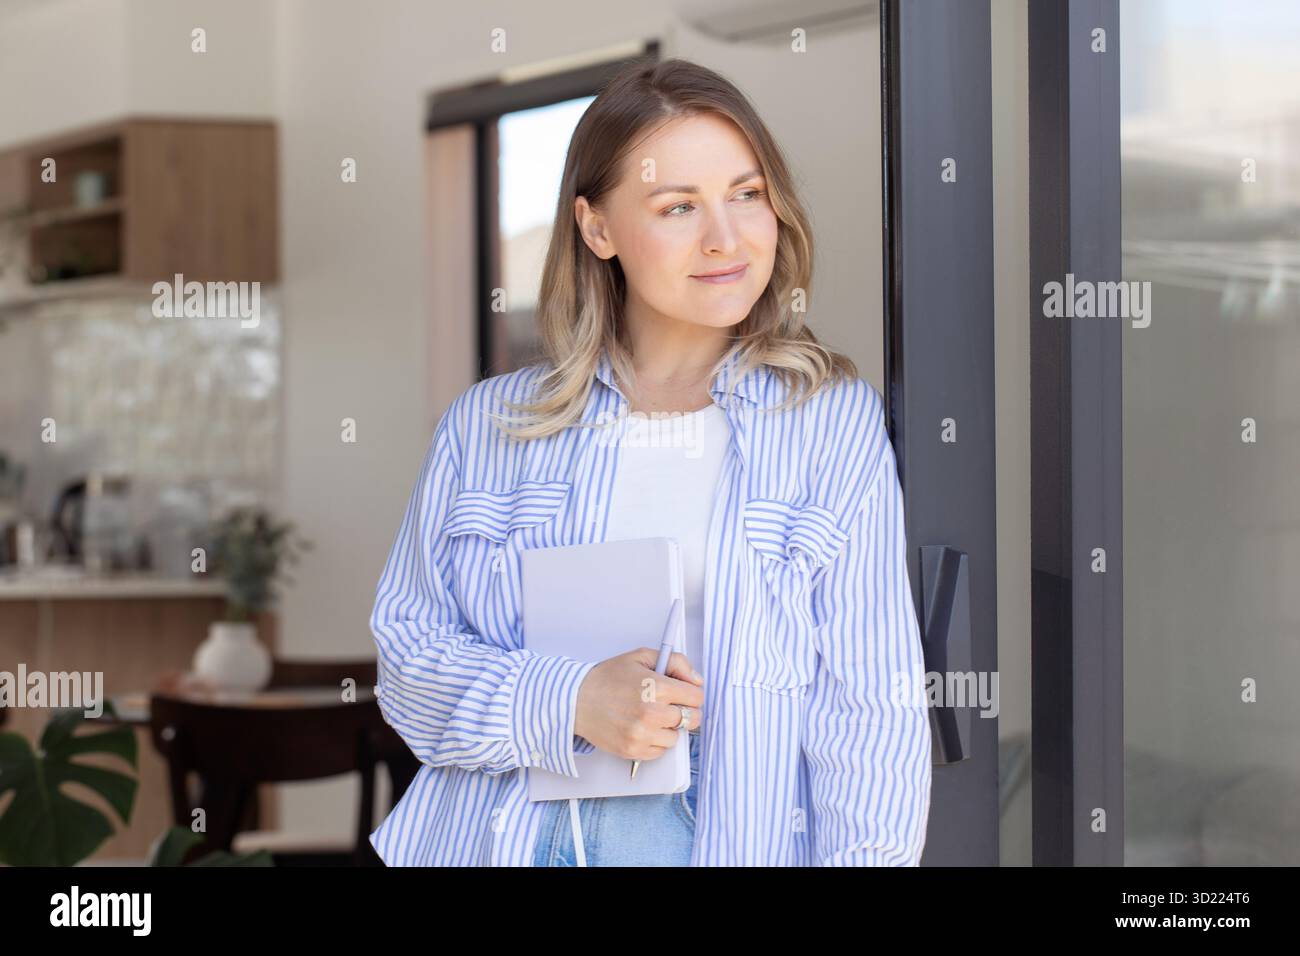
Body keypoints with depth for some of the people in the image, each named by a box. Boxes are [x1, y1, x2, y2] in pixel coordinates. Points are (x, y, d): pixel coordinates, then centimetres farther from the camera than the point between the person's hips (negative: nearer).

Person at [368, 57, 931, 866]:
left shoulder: (838, 424, -2)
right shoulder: (487, 426, 4)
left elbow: (874, 708, -5)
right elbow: (409, 653, 2)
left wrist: (864, 855, -16)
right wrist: (564, 701, -14)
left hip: (738, 837, -1)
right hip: (512, 837, 1)